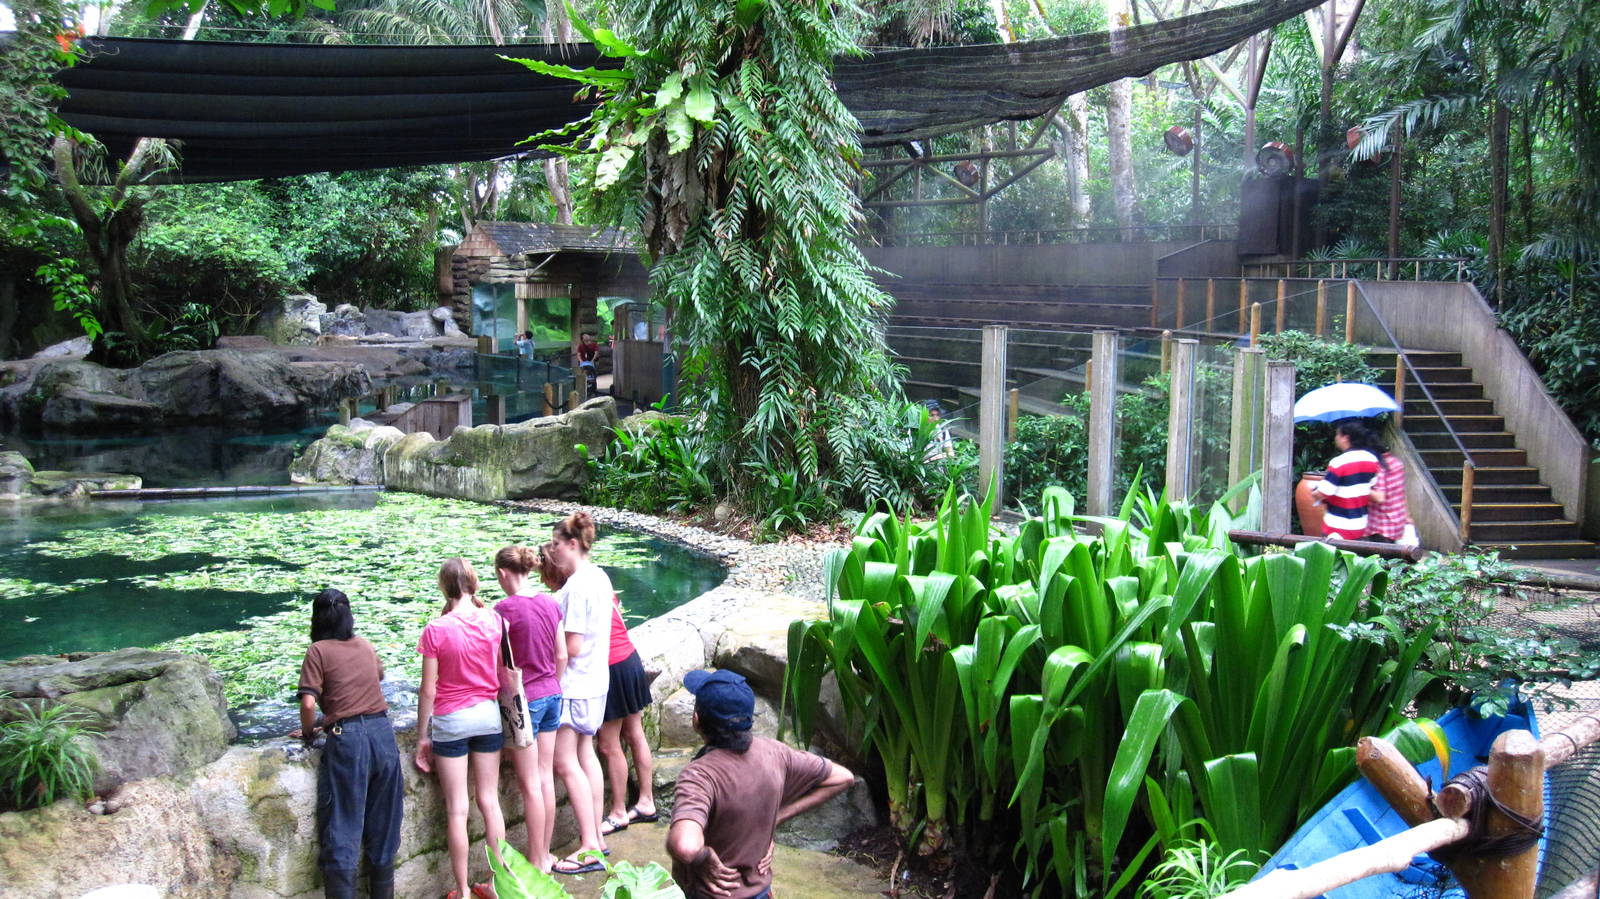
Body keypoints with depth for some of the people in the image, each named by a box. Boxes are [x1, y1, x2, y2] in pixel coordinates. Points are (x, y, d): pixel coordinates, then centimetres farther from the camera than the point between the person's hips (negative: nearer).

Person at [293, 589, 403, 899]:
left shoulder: (319, 651, -2)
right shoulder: (365, 645, 14)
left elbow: (308, 702, -12)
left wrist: (308, 732, 8)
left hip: (346, 738, -5)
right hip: (382, 732, 5)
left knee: (342, 828, 1)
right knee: (382, 825, 15)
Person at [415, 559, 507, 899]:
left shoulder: (436, 630, -15)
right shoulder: (492, 620, -6)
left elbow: (428, 690, -11)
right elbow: (503, 675, -5)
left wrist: (422, 736, -1)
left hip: (451, 721, -3)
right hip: (488, 715, 3)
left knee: (457, 809, 6)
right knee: (490, 801, 13)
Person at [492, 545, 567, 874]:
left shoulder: (506, 608, -16)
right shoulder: (551, 603, 2)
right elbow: (562, 655, 8)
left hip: (522, 699, -6)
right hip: (552, 694, 6)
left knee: (530, 784, 3)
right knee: (546, 776, 15)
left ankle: (537, 862, 12)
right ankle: (546, 855, 25)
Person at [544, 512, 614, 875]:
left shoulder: (577, 585, -21)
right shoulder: (598, 576, 7)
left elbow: (570, 647, -21)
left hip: (574, 684, -10)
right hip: (595, 681, 10)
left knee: (565, 763, -4)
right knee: (586, 755, 15)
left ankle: (589, 848, -1)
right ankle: (596, 838, 21)